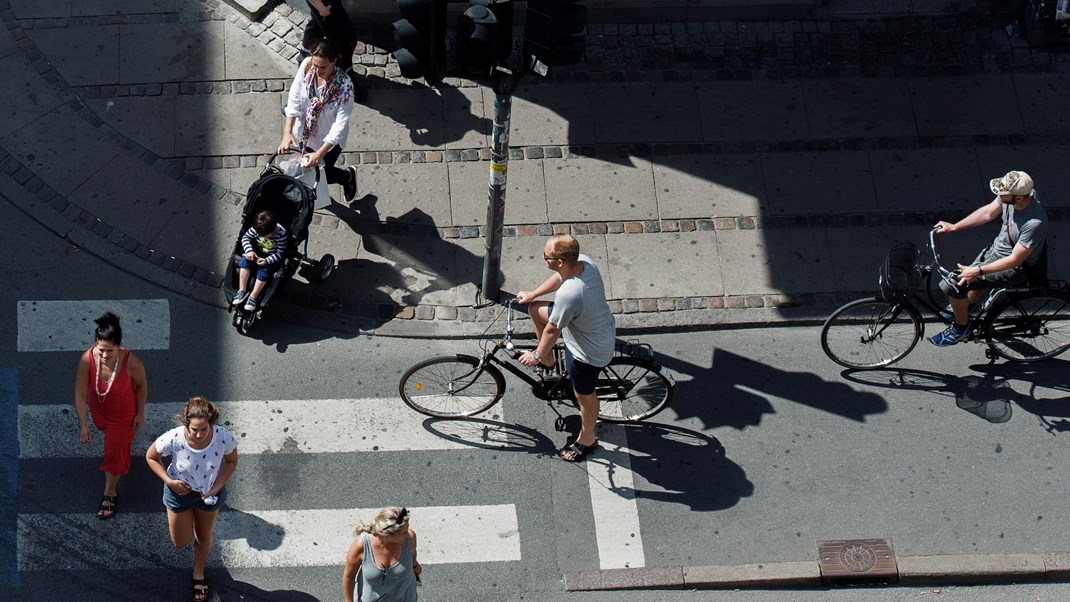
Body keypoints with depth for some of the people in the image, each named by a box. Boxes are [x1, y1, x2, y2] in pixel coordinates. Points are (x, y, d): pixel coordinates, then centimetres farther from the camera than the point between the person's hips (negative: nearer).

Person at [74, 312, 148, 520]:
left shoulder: (131, 362, -39)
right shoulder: (87, 359, -35)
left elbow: (141, 385, -17)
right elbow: (80, 393, -24)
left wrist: (140, 413, -7)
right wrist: (83, 424, -23)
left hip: (124, 414, -3)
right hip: (99, 409, 3)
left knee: (115, 453, 9)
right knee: (107, 431, 34)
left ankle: (110, 493, 34)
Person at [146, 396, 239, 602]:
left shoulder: (223, 437, -34)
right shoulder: (174, 439, -37)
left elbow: (231, 461, -11)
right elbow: (151, 456, -16)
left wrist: (217, 486, -21)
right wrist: (169, 481, -24)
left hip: (209, 492, 1)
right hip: (180, 491, -1)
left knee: (203, 535, 26)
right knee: (181, 543, 18)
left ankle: (199, 574, 55)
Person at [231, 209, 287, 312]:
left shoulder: (281, 233, -28)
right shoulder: (256, 228, -18)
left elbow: (280, 253, -20)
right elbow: (245, 238, -5)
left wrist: (267, 260, -31)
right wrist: (249, 251, -22)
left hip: (272, 257, -4)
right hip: (258, 252, 4)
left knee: (264, 270, -28)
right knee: (245, 260, -22)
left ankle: (253, 297, -19)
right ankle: (242, 290, -19)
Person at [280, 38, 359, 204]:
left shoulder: (344, 85, -35)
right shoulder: (306, 66, -24)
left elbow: (340, 124, -31)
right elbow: (294, 97, -16)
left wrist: (320, 154, -38)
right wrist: (288, 132, -25)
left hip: (329, 139, -4)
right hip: (304, 132, 4)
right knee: (307, 168, 24)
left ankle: (348, 175, 48)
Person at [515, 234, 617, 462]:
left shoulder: (568, 294, -43)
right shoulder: (584, 262, -18)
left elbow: (552, 330, -26)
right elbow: (559, 277, 7)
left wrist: (536, 356, -7)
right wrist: (533, 294, 20)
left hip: (589, 352, -8)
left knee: (584, 395, 20)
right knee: (536, 310, 17)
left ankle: (587, 439, 48)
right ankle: (548, 360, 40)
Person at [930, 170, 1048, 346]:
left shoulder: (1035, 223, -38)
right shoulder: (1013, 194, -17)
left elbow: (1015, 260, -29)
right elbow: (988, 212, 1)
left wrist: (978, 271, -27)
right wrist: (954, 227, 1)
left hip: (1015, 268, -8)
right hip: (997, 247, 8)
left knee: (953, 285, -13)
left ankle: (961, 326, 13)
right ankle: (971, 305, 60)